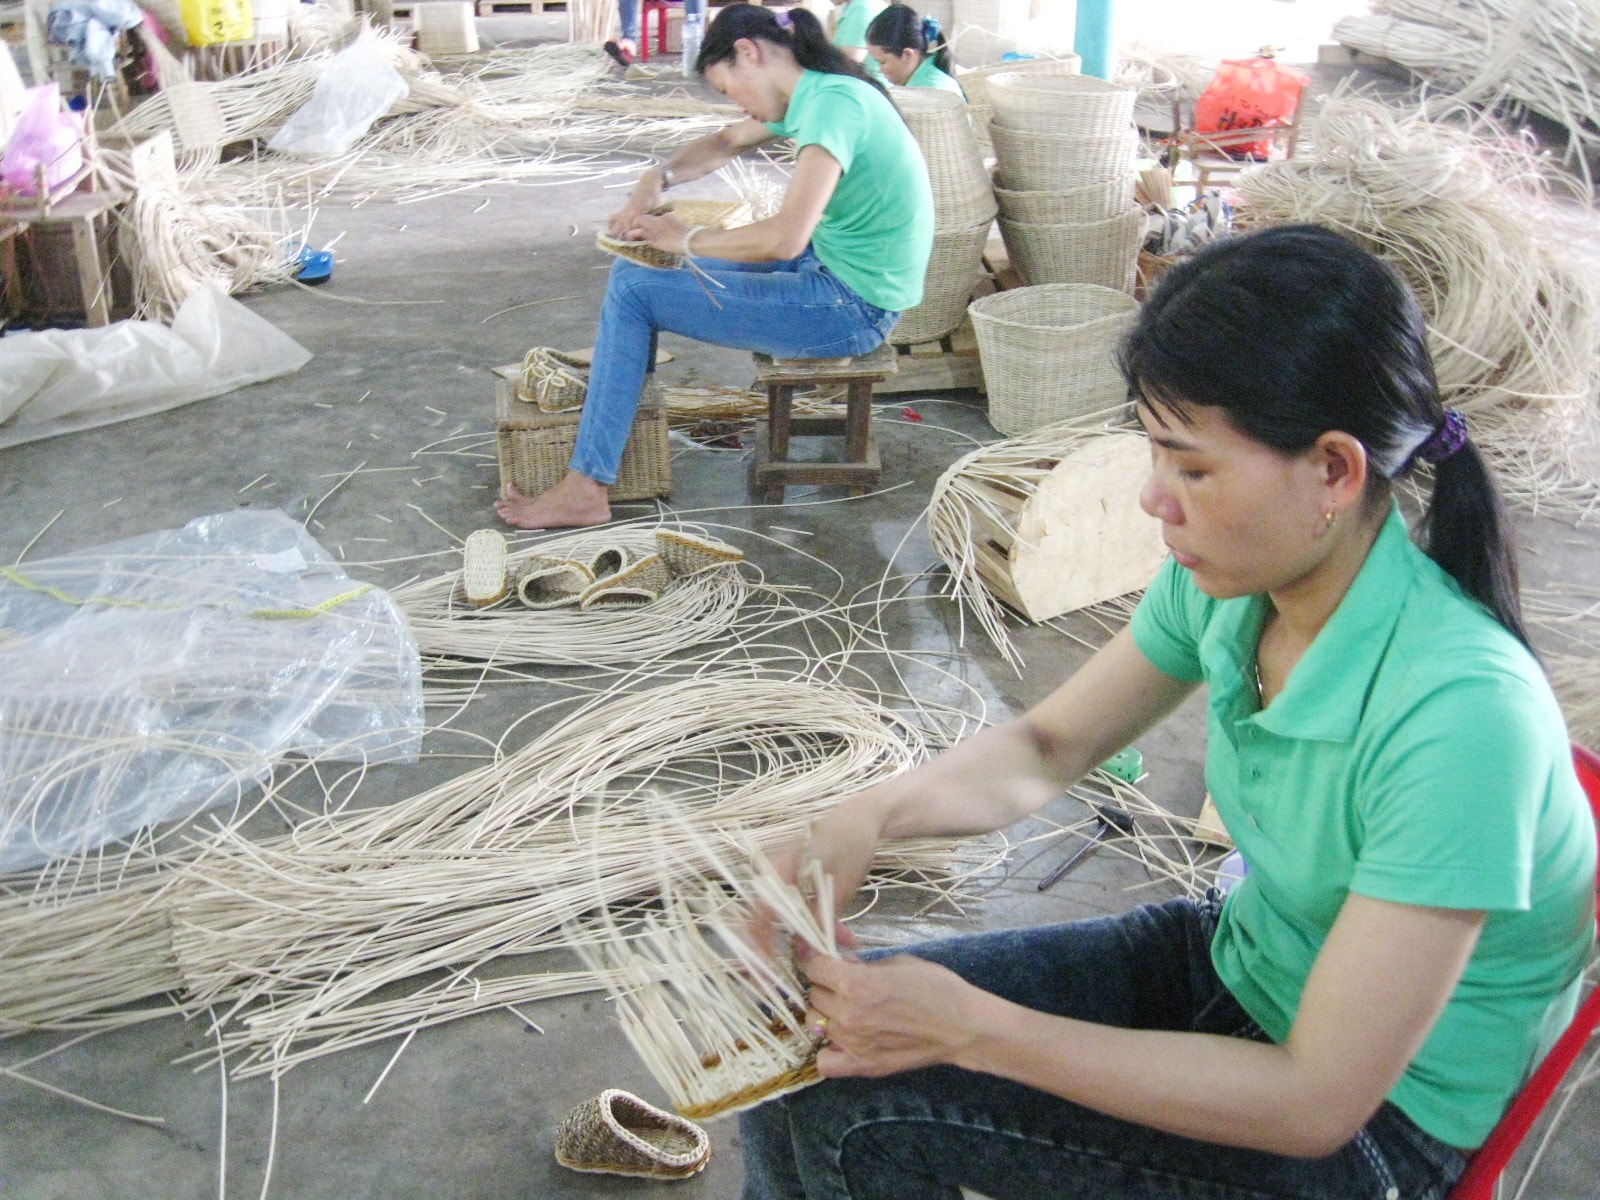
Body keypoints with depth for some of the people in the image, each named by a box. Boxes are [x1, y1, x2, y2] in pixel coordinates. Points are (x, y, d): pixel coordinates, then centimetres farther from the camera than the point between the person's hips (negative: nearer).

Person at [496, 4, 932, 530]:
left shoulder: (831, 104, -23)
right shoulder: (812, 94, 8)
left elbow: (786, 237, -33)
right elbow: (725, 143, 24)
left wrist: (687, 239, -17)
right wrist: (657, 178, 4)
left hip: (853, 306, -10)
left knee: (632, 289, -10)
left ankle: (585, 490, -5)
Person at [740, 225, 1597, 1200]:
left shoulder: (1461, 715, -34)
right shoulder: (1227, 583, -12)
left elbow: (1317, 1104, -28)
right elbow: (1048, 745, 4)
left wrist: (970, 1028, -27)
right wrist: (870, 816, -16)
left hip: (1375, 1117, -6)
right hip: (1232, 960, 6)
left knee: (861, 1110, -16)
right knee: (806, 1030, -3)